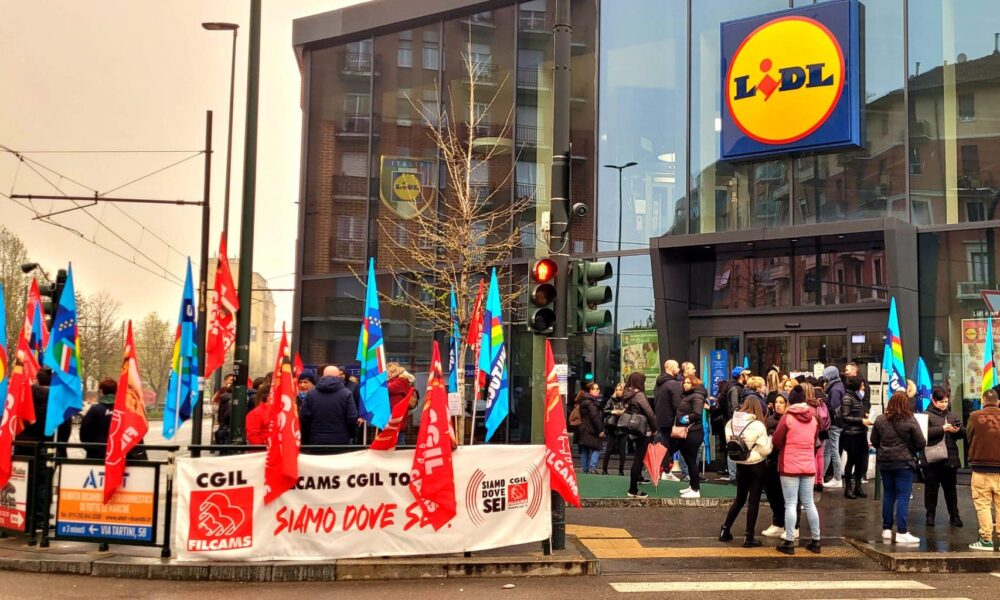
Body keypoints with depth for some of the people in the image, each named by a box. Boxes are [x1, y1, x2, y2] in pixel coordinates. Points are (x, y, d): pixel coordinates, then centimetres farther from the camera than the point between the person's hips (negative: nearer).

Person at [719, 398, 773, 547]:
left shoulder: (730, 424, -1)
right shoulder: (758, 425, -16)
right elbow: (765, 450, -14)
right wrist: (769, 438, 2)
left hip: (740, 466, 5)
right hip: (757, 467, -5)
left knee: (739, 499, 18)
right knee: (754, 501, 4)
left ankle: (725, 531, 19)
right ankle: (749, 537, 6)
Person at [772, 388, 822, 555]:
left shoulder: (787, 418, -9)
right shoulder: (813, 419, 5)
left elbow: (776, 441, -6)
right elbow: (815, 442, 15)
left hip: (789, 466, -4)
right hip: (808, 466, 4)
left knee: (791, 504, -2)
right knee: (809, 504, 11)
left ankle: (789, 542, -2)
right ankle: (815, 540, 15)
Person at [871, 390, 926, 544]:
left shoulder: (880, 420, -1)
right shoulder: (910, 421, -12)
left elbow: (874, 441, 6)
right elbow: (921, 444, -9)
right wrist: (910, 447, 11)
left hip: (884, 462, 4)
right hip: (903, 463, -4)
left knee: (888, 495, 15)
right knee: (903, 496, -2)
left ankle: (887, 529, 20)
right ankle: (902, 532, -5)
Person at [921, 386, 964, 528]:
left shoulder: (951, 416, 13)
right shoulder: (927, 415, -2)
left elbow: (962, 434, 15)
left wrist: (958, 430, -7)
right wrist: (942, 428, -22)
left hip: (950, 458, 4)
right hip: (932, 459, -4)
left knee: (950, 488, 11)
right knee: (931, 488, 5)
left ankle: (954, 516, 19)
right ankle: (930, 515, 15)